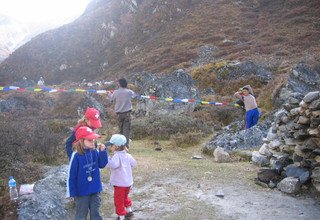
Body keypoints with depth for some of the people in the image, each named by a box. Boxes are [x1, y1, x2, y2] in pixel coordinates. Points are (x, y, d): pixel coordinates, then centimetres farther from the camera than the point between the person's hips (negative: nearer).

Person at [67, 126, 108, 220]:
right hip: (82, 191, -4)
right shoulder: (76, 156, -21)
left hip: (95, 190, 5)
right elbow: (71, 176, -15)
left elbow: (102, 164, -1)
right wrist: (72, 192, -12)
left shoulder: (95, 152, -7)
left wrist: (103, 151, -15)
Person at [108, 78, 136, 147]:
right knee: (127, 129, -1)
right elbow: (134, 95, 17)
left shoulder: (116, 92, -5)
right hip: (127, 113, -2)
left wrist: (109, 94, 37)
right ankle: (126, 143, -9)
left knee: (121, 129, 15)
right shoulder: (129, 92, -5)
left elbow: (112, 98, 14)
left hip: (119, 113, 2)